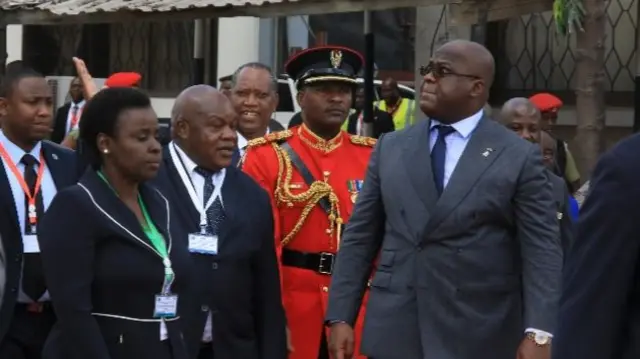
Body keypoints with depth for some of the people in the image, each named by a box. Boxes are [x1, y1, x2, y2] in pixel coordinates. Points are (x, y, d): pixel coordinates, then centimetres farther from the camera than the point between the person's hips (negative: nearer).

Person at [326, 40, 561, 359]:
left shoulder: (519, 157, -1)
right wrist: (340, 316, 3)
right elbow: (360, 237, 10)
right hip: (394, 331, 3)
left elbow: (542, 251, -6)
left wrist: (538, 332, -17)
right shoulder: (390, 147, 10)